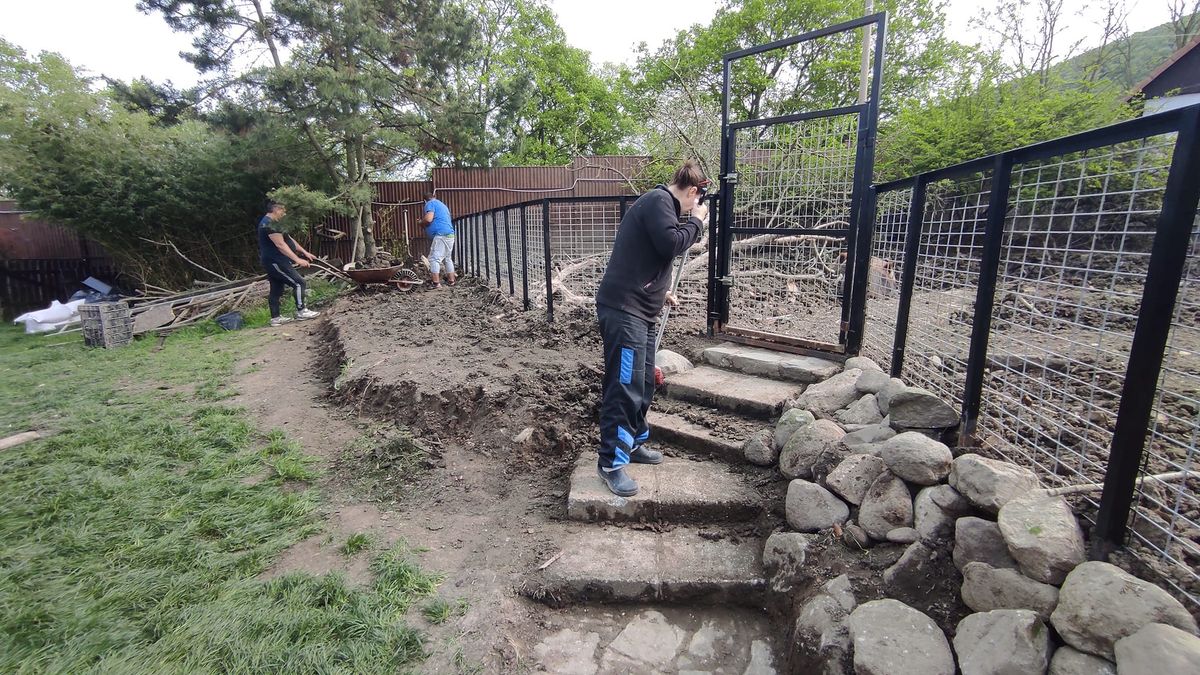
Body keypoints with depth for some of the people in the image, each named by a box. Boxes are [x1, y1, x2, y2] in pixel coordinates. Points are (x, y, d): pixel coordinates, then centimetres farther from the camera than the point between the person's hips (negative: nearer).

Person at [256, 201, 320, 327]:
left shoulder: (272, 223, 19)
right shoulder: (269, 224, -16)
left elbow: (289, 239, 21)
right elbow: (281, 245, -24)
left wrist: (304, 252, 17)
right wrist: (297, 259, -26)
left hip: (273, 262, 11)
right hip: (275, 262, -11)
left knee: (276, 289, 12)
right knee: (298, 283, -10)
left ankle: (275, 318, 16)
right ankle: (301, 311, -5)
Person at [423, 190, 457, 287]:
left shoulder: (430, 203, 2)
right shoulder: (442, 205, 28)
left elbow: (429, 219, -13)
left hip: (441, 235, -9)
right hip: (450, 234, 9)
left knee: (434, 258, -7)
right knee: (448, 258, 17)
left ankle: (435, 282, -11)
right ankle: (451, 280, 20)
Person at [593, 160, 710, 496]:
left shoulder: (660, 202, 23)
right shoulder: (659, 200, -8)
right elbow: (670, 244, -21)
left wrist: (661, 293, 42)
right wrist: (696, 220, -4)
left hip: (640, 309, 11)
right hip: (623, 308, -11)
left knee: (643, 383, 16)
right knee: (624, 386, -9)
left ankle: (635, 443, 30)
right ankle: (611, 462, -1)